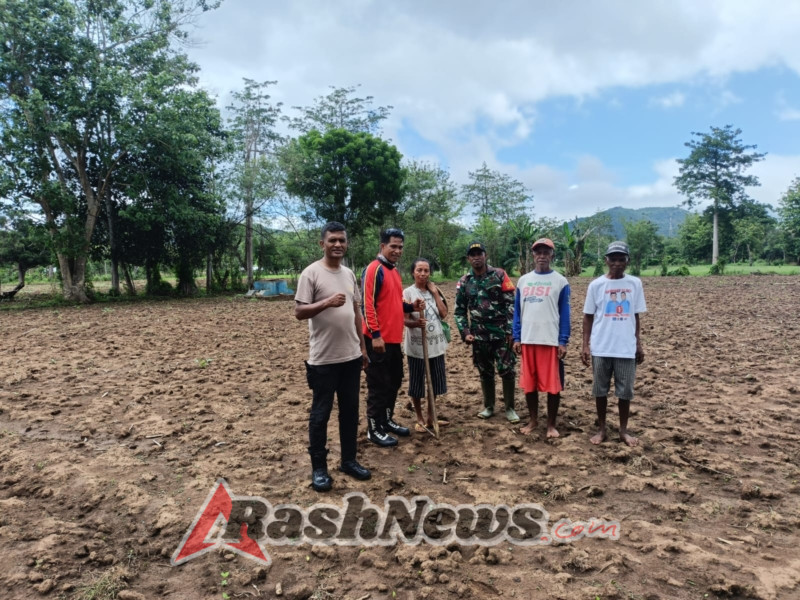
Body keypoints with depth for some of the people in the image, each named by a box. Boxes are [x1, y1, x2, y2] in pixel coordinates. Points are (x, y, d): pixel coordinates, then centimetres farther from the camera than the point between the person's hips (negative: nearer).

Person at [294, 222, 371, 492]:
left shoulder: (349, 274, 10)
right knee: (320, 414, 5)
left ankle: (349, 460, 29)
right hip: (323, 359, -6)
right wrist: (326, 302, -28)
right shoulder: (311, 273, -9)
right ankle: (319, 468, 18)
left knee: (350, 411, 14)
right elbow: (299, 312, -13)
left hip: (351, 356, 6)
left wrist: (362, 346, 16)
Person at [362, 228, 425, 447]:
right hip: (378, 339, -9)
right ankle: (374, 429, 11)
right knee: (378, 385, -1)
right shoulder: (374, 269, -13)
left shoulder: (395, 271, 15)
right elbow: (367, 304, -19)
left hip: (394, 338, 9)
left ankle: (387, 420, 32)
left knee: (394, 381, 17)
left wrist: (411, 306, 5)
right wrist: (375, 334, -23)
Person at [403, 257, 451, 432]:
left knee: (435, 382, 12)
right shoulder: (408, 292, -7)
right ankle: (419, 419, 21)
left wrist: (435, 293, -4)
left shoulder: (434, 291, 7)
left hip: (436, 344, 5)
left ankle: (430, 417, 27)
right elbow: (405, 320, -13)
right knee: (416, 383, 5)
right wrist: (416, 323, -33)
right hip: (417, 346, -5)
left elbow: (444, 314, 0)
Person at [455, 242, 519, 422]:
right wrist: (465, 332, -2)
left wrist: (510, 331, -10)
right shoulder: (464, 282, 5)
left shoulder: (499, 275, -2)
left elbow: (511, 303, -4)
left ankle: (510, 408, 13)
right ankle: (488, 406, 26)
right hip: (479, 336, 3)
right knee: (485, 372, 12)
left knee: (506, 371, 0)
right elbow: (460, 310, 9)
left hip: (501, 333, -2)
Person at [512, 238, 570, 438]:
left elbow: (565, 313, -2)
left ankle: (551, 424, 17)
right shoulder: (523, 280, 10)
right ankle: (533, 420, 26)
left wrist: (563, 341, -8)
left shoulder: (560, 281, 0)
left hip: (551, 341, -3)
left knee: (552, 384, 2)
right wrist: (516, 338, 5)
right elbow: (517, 311, 11)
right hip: (527, 340, 3)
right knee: (529, 383, 10)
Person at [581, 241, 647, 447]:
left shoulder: (635, 284, 3)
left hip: (626, 348, 1)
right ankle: (601, 429, 23)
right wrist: (585, 346, -3)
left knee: (625, 391, 8)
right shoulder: (596, 285, -1)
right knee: (600, 390, 9)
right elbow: (588, 317, 2)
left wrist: (639, 345, 8)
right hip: (600, 348, -1)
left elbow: (636, 316, 9)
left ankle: (623, 430, 23)